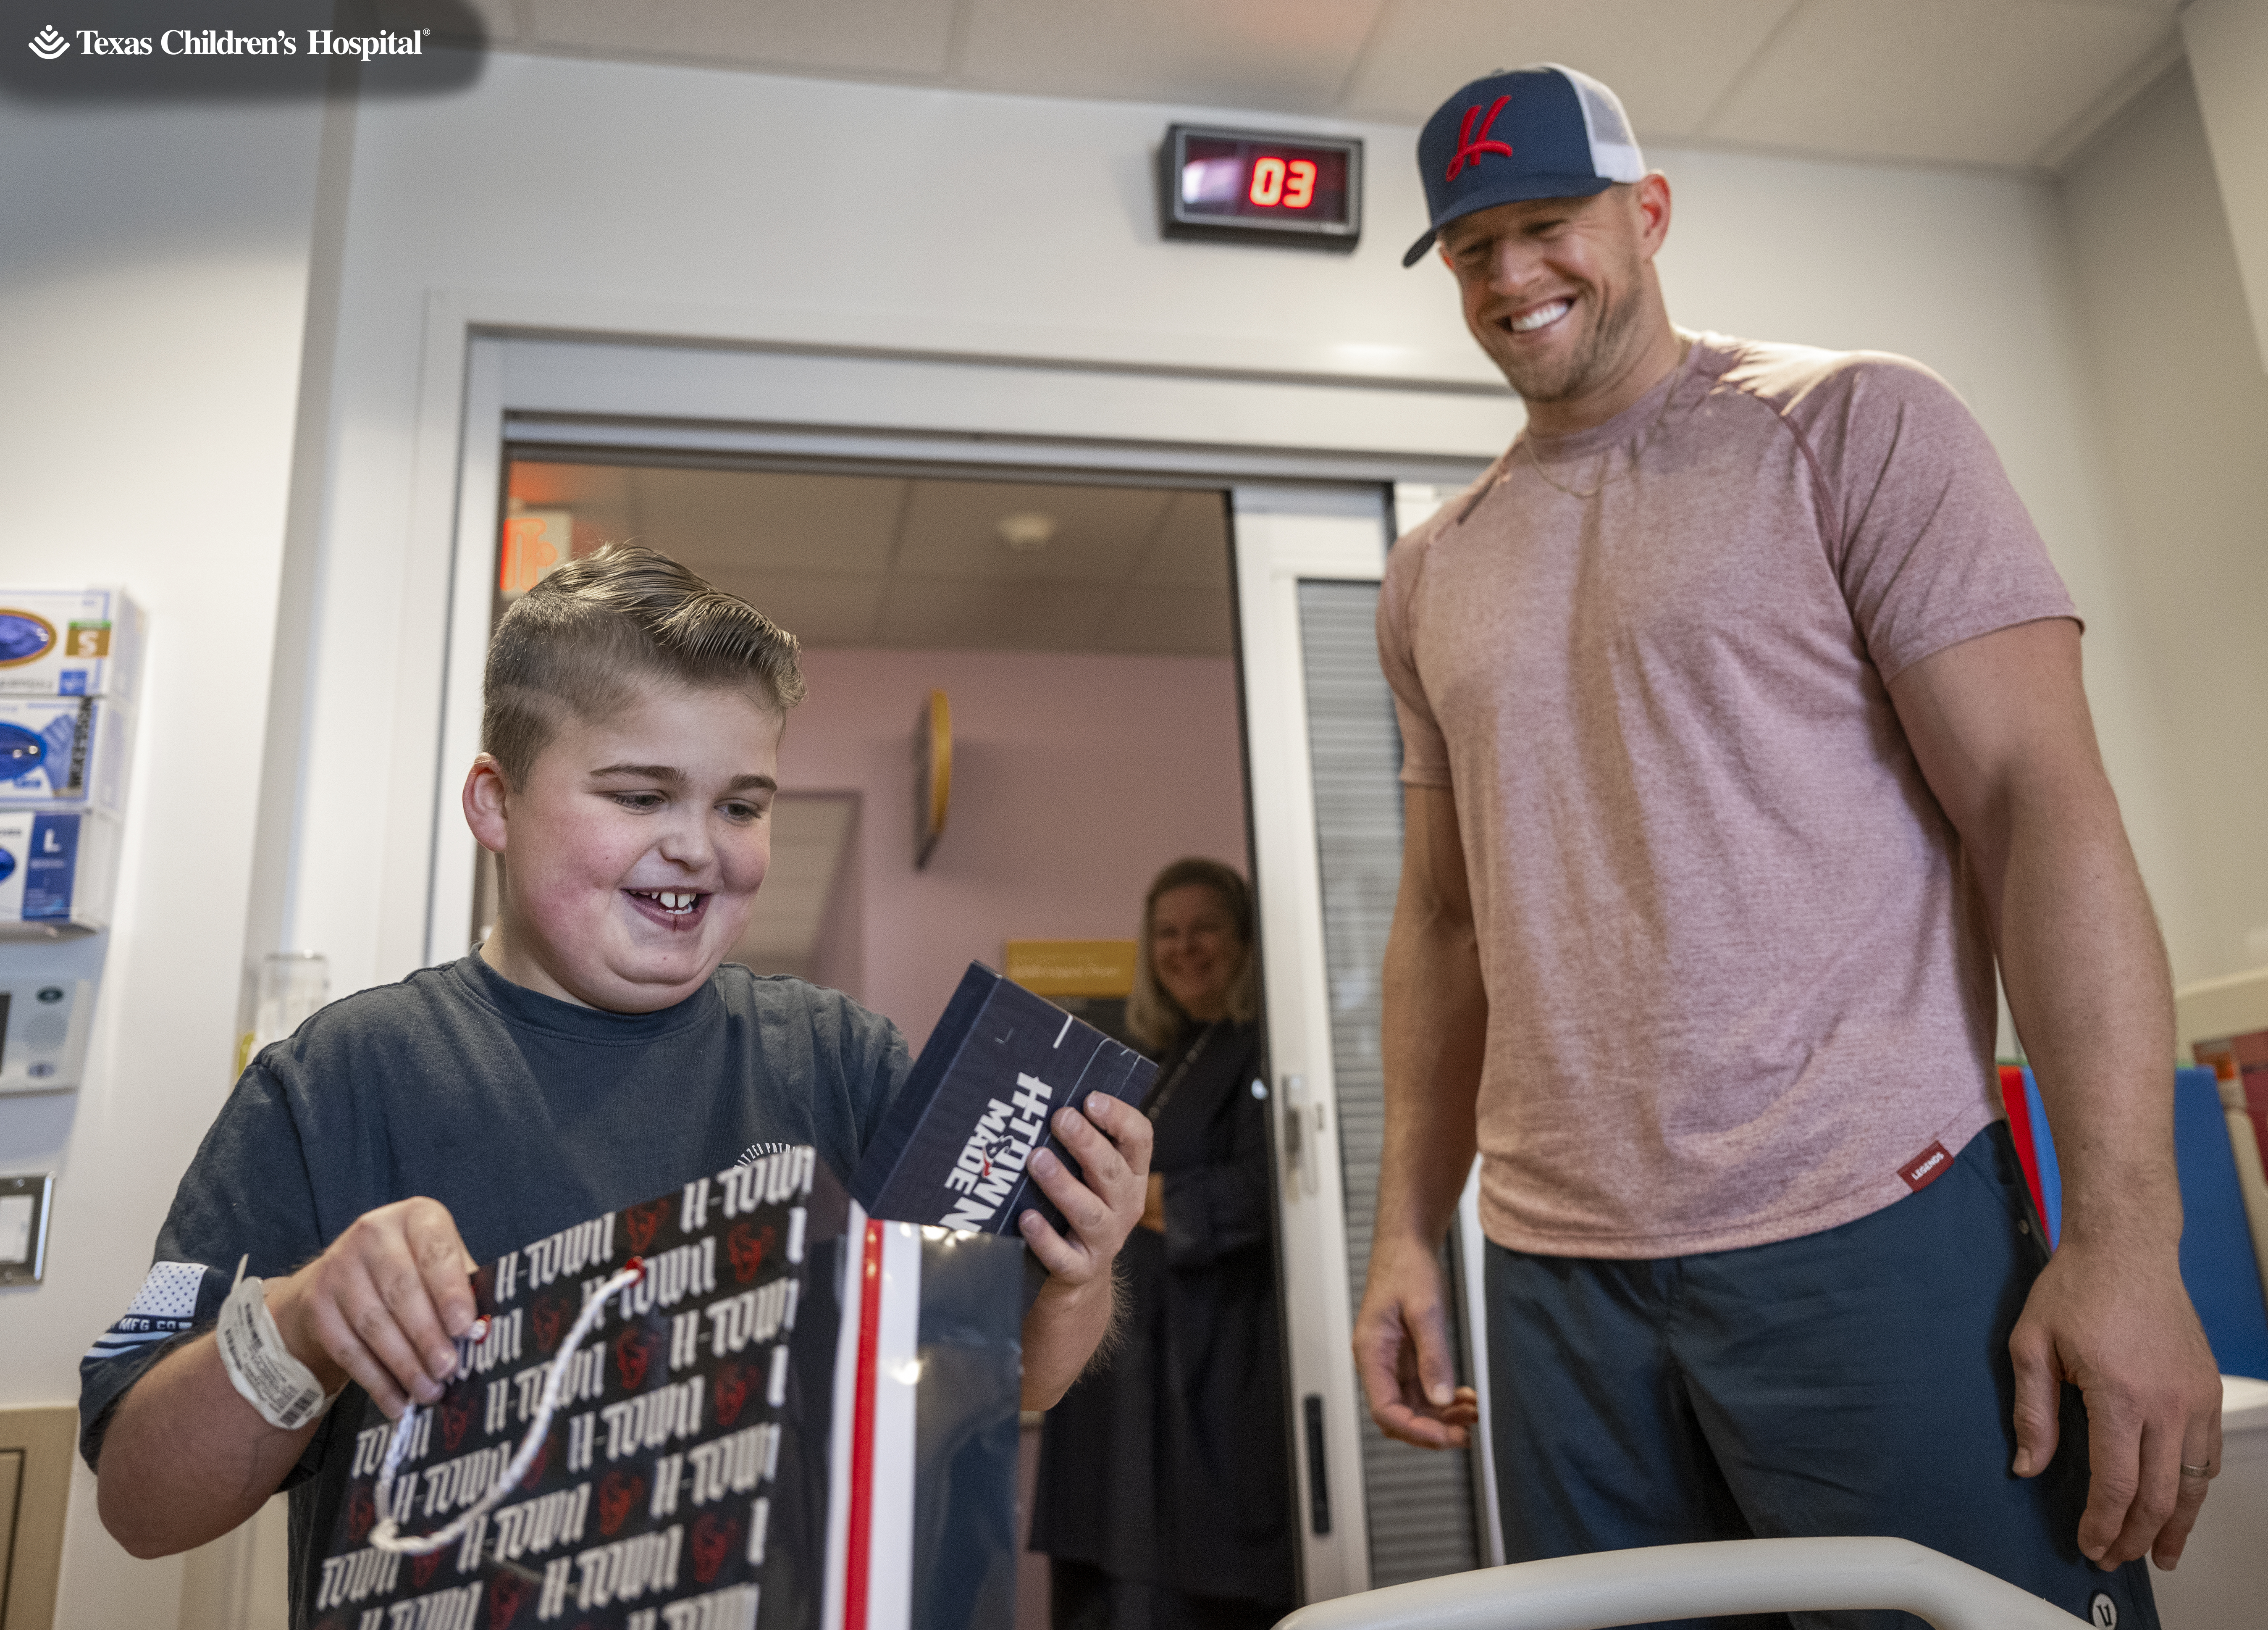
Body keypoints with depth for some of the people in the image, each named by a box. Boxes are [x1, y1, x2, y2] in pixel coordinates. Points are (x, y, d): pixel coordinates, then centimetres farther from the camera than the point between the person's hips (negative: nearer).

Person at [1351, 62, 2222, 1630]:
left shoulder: (1854, 426, 1)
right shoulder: (1432, 575, 13)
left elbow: (2042, 805, -7)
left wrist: (2124, 1237, -15)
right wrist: (1407, 1230, 8)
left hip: (1872, 1232, -4)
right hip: (1556, 1273, 4)